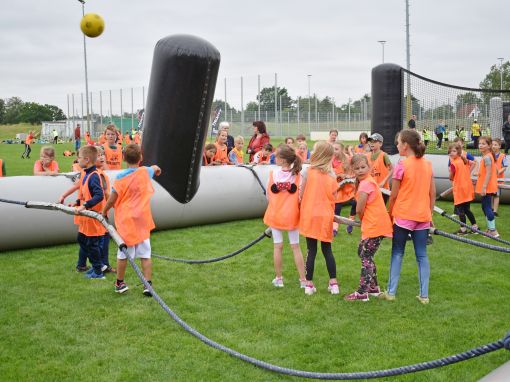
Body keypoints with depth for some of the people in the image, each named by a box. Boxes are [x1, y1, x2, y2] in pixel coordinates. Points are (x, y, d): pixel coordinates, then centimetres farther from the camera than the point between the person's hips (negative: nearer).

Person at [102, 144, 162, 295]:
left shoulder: (121, 177, -10)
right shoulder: (145, 172, -1)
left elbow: (113, 198, -7)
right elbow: (156, 168, 22)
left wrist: (104, 211, 10)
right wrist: (155, 168, 45)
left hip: (125, 220, -1)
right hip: (142, 220, 2)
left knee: (123, 254, 10)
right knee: (145, 254, 5)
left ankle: (120, 283, 23)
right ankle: (148, 284, 2)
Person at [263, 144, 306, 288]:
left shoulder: (273, 173, -10)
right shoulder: (297, 175, -9)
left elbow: (268, 195, -3)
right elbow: (300, 196, -10)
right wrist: (298, 208, 7)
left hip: (275, 214, 0)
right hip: (292, 215, 0)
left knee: (277, 246, 10)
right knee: (296, 247, 9)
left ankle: (278, 278, 18)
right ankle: (303, 279, 11)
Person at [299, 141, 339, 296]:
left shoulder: (309, 171, -8)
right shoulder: (332, 176, -1)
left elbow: (302, 195, -6)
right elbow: (333, 198, 2)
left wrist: (302, 210, 10)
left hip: (309, 215, -2)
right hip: (326, 216, 2)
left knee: (311, 251, 4)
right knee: (327, 250, 14)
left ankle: (309, 284, 8)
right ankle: (333, 283, 14)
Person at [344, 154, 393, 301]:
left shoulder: (365, 184, -17)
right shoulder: (369, 181, 14)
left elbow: (359, 209, -17)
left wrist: (362, 219, 1)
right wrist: (364, 220, 2)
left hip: (374, 226, -10)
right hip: (376, 224, 10)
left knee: (366, 257, -5)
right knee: (363, 252, 19)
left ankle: (362, 293, -2)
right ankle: (374, 287, 27)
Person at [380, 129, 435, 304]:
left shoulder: (402, 165, -12)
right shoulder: (428, 164, 4)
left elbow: (393, 195, -9)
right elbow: (432, 193, 6)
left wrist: (389, 215, 3)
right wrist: (430, 213, 15)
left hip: (403, 216, -4)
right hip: (423, 217, 4)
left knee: (397, 254, 8)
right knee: (422, 255, 8)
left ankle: (391, 292, 10)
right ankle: (424, 295, 8)